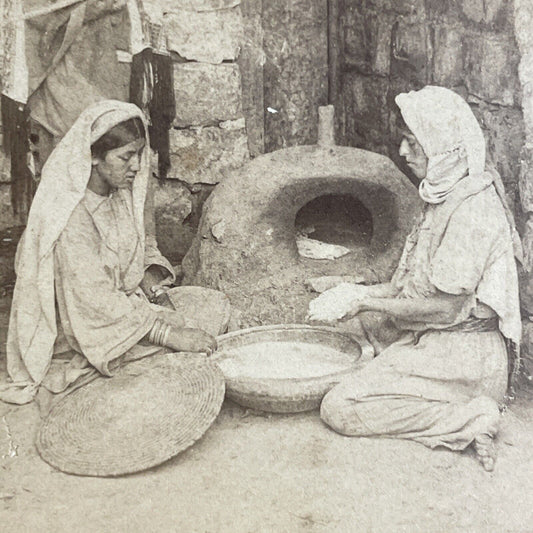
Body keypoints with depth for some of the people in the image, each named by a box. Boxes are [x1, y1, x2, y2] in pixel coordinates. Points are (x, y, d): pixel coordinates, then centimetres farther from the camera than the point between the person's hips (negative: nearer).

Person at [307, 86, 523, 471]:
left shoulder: (472, 211, -22)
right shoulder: (447, 196, 9)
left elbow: (445, 308, -22)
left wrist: (366, 303, -14)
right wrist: (359, 293, 6)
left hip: (458, 357, -10)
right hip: (436, 344, 10)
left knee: (340, 410, -13)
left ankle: (469, 421, -10)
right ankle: (466, 409, 7)